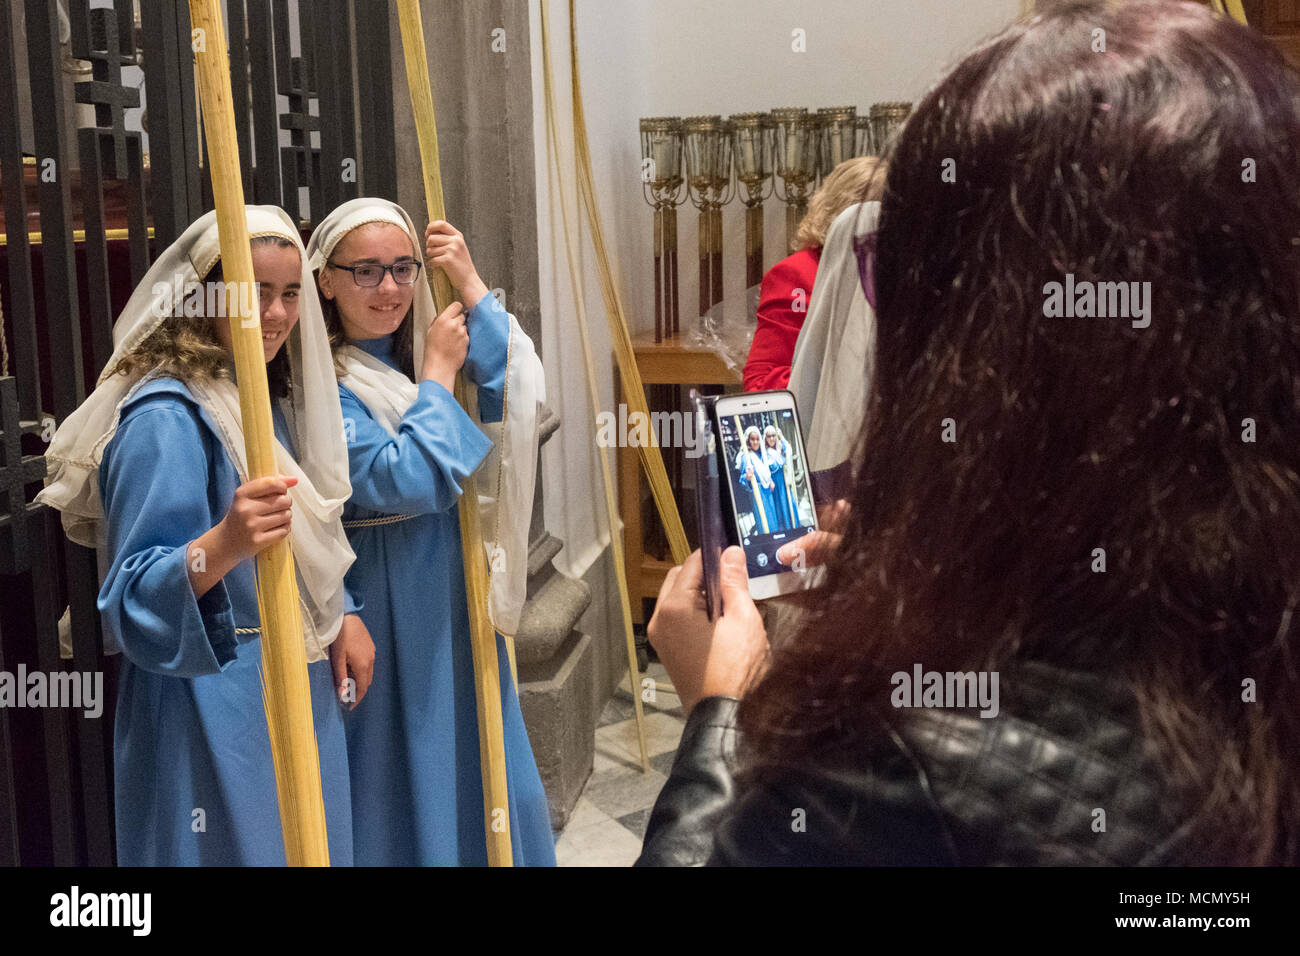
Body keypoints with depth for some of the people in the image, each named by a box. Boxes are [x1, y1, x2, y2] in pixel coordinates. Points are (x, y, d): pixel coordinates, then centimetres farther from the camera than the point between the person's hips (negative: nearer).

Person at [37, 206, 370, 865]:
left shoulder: (269, 398, 8)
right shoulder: (167, 418, -19)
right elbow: (135, 596, -25)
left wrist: (342, 615, 6)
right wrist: (222, 546, -42)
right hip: (212, 705, -8)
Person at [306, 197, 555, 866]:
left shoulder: (423, 350, 6)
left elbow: (522, 399, -10)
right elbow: (401, 480, -23)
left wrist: (472, 290, -15)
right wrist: (438, 373, -15)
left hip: (456, 590, 7)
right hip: (382, 603, -6)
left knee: (479, 762, 16)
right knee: (403, 773, 4)